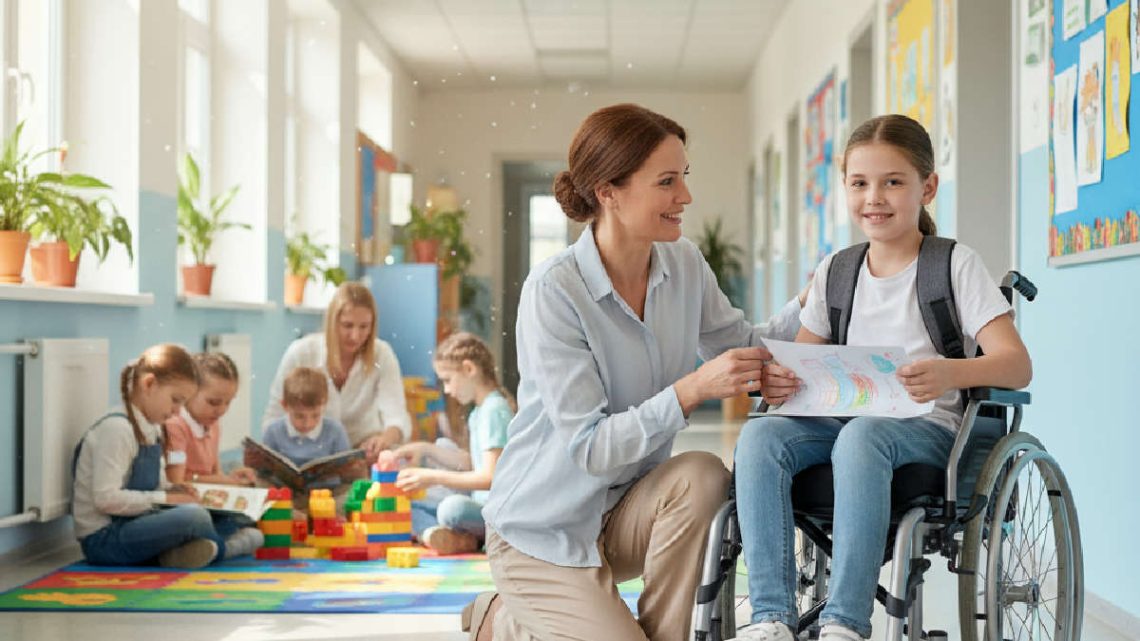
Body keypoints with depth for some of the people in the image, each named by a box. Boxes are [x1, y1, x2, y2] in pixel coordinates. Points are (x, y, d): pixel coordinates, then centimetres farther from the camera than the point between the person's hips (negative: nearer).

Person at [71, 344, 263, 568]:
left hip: (131, 524, 10)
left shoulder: (151, 429, 11)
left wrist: (170, 490, 1)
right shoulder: (116, 429, -17)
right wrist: (164, 498, -18)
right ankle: (223, 547, 2)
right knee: (194, 516, -25)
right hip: (103, 539, -10)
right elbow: (106, 498, -24)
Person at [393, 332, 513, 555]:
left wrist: (434, 477, -18)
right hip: (482, 510, 10)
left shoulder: (494, 409, -15)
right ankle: (433, 532, -19)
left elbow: (491, 477, -20)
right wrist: (427, 449, 16)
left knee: (453, 507, -40)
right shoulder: (478, 413, 13)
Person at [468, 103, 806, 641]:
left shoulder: (684, 265, -3)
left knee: (701, 475, -25)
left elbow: (745, 348, 9)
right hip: (543, 527, -5)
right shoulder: (553, 290, -22)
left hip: (624, 513, 5)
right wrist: (690, 391, -36)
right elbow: (587, 447, -25)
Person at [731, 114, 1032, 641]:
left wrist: (951, 373, -32)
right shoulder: (834, 273, 16)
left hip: (927, 429, -4)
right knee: (759, 435, -26)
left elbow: (1017, 365, -9)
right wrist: (777, 380, -12)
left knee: (861, 435, -38)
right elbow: (801, 362, 16)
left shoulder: (957, 265, 2)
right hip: (843, 418, 5)